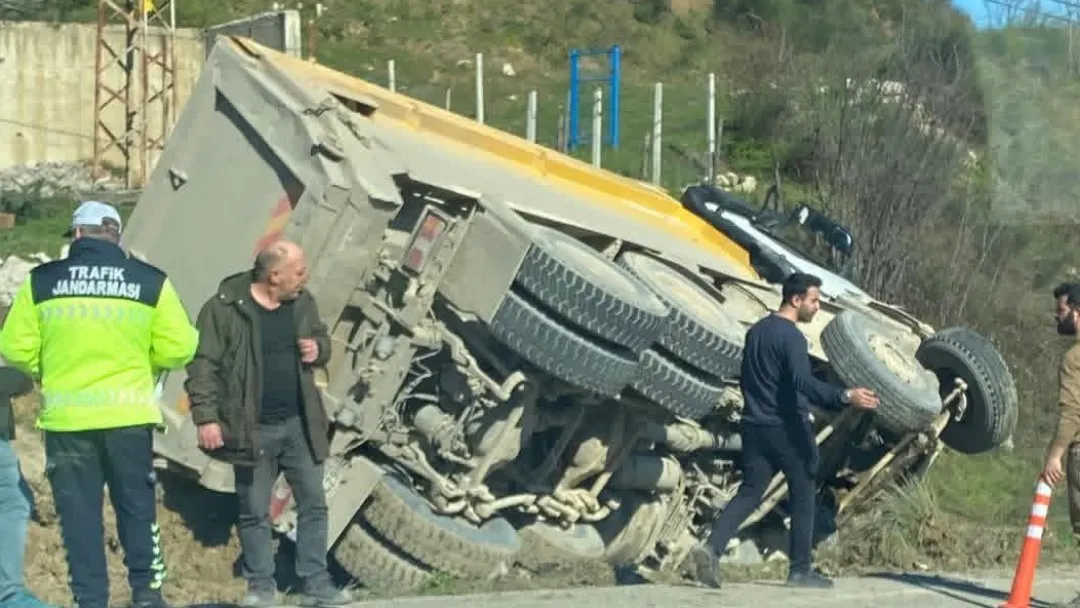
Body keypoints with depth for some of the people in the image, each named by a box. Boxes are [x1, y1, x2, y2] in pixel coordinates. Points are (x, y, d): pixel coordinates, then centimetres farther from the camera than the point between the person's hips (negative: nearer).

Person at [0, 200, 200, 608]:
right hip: (129, 414, 0)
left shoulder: (41, 281, -1)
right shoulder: (151, 281, -1)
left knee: (79, 512, 9)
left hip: (67, 418, 0)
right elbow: (178, 349, -3)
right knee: (137, 505, 15)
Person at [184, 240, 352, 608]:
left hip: (300, 425, 5)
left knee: (314, 504, 6)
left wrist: (318, 349, -3)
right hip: (253, 429, -5)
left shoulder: (302, 302, 5)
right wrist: (206, 417, -18)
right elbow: (204, 365, -13)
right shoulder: (224, 308, -12)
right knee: (254, 512, 5)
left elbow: (322, 339, 20)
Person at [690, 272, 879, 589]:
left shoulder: (756, 331, 12)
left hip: (755, 427, 7)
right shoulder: (791, 337, -15)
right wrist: (846, 396, -38)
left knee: (749, 493, 5)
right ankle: (800, 570, 9)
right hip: (788, 428, -7)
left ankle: (711, 548, -13)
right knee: (802, 498, 5)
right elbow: (803, 382, -29)